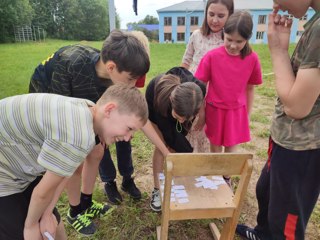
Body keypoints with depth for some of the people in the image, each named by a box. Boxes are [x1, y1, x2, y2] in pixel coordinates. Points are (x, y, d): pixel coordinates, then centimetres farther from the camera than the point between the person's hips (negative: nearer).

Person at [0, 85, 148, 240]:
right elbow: (43, 192, -21)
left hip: (21, 168, 8)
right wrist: (31, 225, -3)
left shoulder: (85, 110, -6)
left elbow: (63, 173, 0)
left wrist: (47, 214, 0)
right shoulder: (78, 135, -36)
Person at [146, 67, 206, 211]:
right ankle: (157, 189, 7)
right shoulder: (156, 91, -46)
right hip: (157, 108, -2)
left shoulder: (199, 90, -41)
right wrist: (187, 152, -29)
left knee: (173, 146, -4)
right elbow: (168, 131, -33)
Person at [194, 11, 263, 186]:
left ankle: (227, 178, 36)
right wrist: (201, 112, -5)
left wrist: (247, 114, 6)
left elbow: (250, 88, 1)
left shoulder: (252, 59, -10)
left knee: (232, 148, 13)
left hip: (237, 111, 1)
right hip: (215, 109, -1)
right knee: (215, 146, 16)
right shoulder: (212, 56, -15)